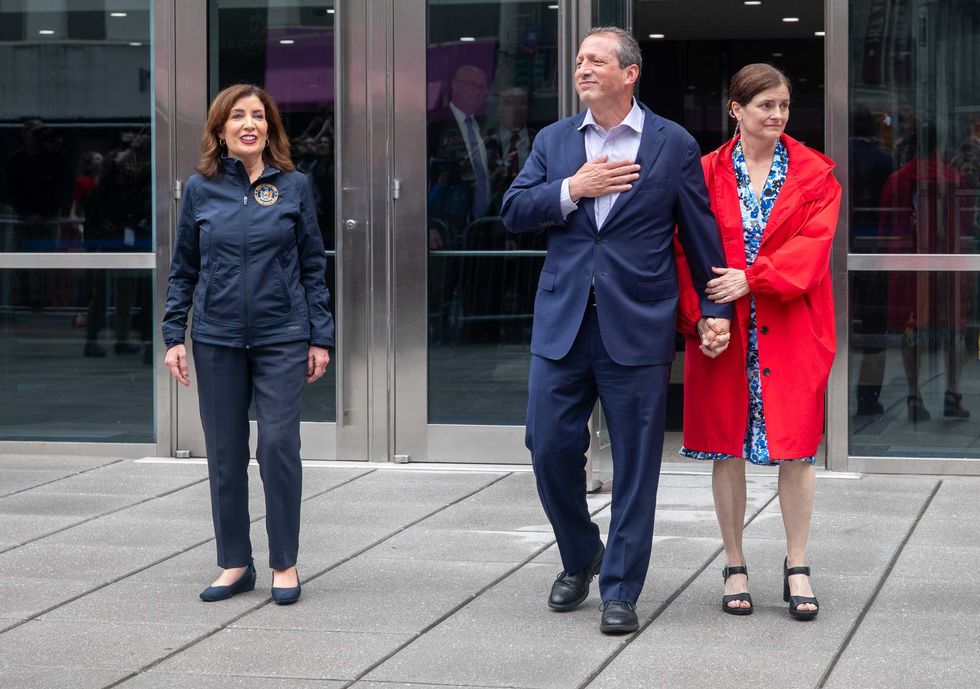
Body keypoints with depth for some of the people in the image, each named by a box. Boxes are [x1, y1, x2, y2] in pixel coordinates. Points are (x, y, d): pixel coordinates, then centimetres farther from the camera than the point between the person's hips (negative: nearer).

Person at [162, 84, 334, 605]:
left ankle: (285, 563, 7)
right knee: (225, 451, 6)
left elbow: (313, 265, 5)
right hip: (217, 339, 2)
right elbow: (183, 270, 9)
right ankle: (235, 564, 18)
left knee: (279, 444, -7)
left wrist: (320, 337, 2)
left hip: (281, 337, -2)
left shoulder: (293, 186, 2)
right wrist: (173, 337, 2)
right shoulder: (201, 190, 4)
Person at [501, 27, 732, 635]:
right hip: (562, 322, 3)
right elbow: (514, 212, 3)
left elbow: (701, 233, 3)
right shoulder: (553, 140, 10)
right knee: (550, 447, 4)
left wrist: (715, 308, -1)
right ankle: (579, 558, 28)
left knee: (636, 463, 1)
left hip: (638, 327, -3)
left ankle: (621, 591, 11)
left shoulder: (674, 145, 0)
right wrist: (571, 190, -11)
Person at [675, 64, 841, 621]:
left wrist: (752, 278, -20)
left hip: (791, 328, 0)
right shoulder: (707, 173, 4)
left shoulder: (814, 173, 3)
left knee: (796, 446, 0)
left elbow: (813, 241, -9)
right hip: (724, 330, 1)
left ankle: (797, 569, 11)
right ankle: (735, 568, 16)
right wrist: (699, 315, -12)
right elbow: (687, 250, 1)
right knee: (727, 447, 5)